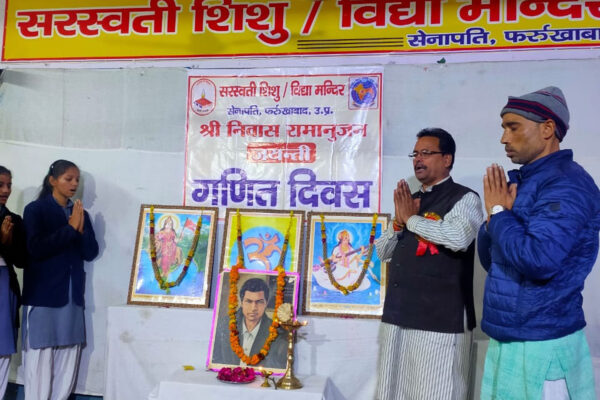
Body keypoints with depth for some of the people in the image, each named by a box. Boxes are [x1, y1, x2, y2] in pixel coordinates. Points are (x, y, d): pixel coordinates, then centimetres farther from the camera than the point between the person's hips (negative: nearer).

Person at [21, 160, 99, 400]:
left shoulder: (81, 214, 14)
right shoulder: (35, 210, 1)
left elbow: (91, 253, 9)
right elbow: (36, 248, -12)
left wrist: (81, 229, -7)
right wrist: (70, 228, -11)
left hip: (72, 298, 5)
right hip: (42, 297, -4)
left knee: (67, 365, 3)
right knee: (39, 362, -4)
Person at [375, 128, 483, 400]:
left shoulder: (464, 199, -5)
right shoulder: (409, 201, 16)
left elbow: (459, 238, -26)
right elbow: (382, 252, 17)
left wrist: (411, 219, -13)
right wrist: (399, 222, -2)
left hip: (441, 319, -7)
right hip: (398, 315, 7)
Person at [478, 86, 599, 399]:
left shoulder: (566, 183, -16)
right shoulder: (522, 181, 11)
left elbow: (539, 260, -29)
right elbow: (490, 260, 13)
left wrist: (499, 212, -15)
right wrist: (496, 217, -5)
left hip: (542, 345, -8)